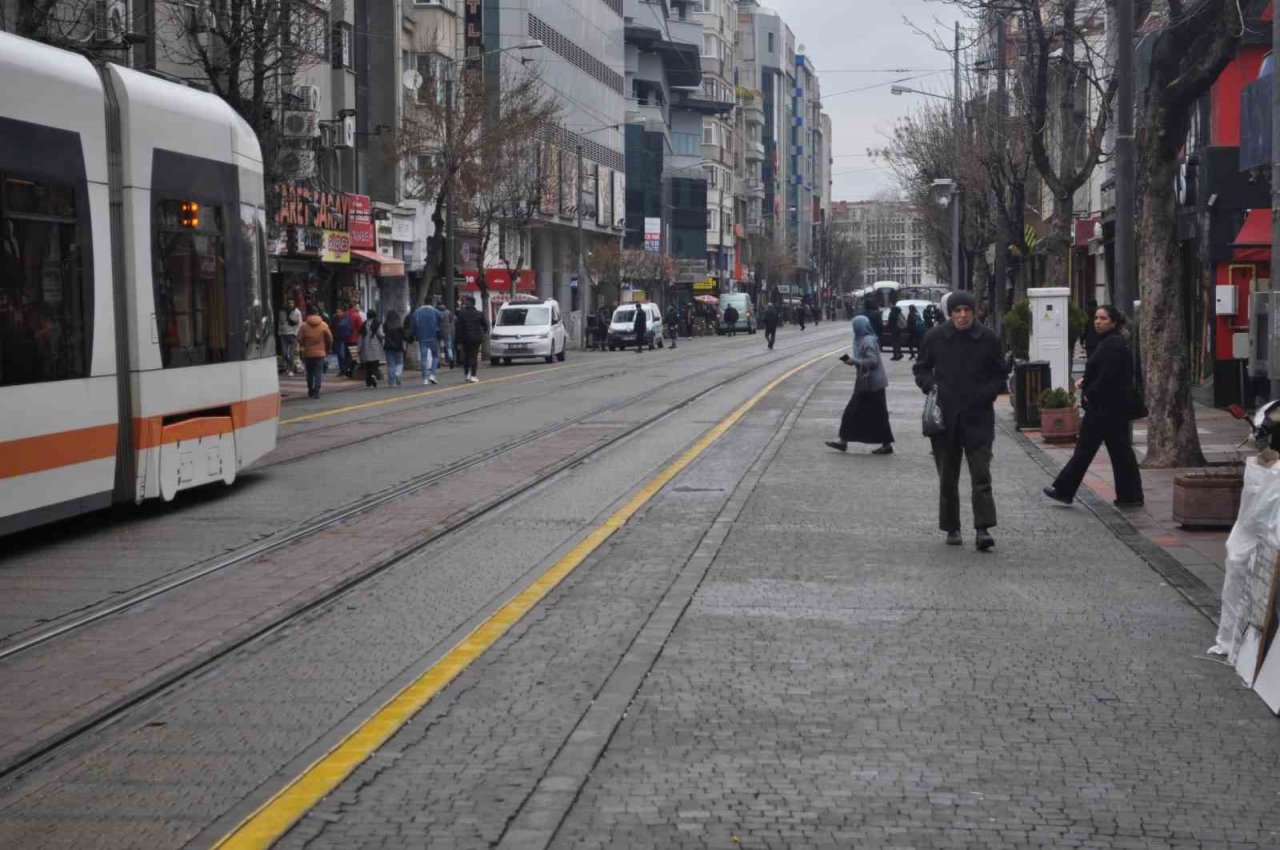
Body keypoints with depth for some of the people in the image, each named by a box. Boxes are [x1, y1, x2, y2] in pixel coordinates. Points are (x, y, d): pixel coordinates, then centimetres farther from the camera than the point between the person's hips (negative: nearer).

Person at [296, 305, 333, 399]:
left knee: (309, 373, 14)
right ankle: (316, 392, -9)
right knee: (318, 373, 0)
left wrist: (303, 347, 13)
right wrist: (327, 349, 14)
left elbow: (299, 339, -5)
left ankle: (310, 391, 20)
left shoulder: (304, 325, -4)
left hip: (308, 353, 1)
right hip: (320, 352, -1)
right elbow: (330, 338, 0)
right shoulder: (323, 325, -3)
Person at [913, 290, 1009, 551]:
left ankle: (983, 529, -11)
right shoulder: (935, 337, 0)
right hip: (944, 416, 2)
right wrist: (929, 384, -8)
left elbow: (1000, 375, 9)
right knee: (947, 477, 9)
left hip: (978, 417, -1)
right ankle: (951, 528, 21)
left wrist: (987, 393, -9)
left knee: (981, 475, -10)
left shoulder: (988, 338, -1)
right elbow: (920, 368, 12)